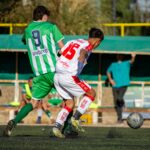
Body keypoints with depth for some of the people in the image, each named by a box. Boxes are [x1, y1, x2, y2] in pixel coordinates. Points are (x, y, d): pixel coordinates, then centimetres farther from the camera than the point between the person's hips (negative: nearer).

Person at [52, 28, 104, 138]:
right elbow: (83, 52, -26)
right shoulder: (88, 46, -2)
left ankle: (57, 126, 4)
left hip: (57, 76, 7)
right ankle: (76, 118, 2)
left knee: (70, 103, 18)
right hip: (69, 77, -7)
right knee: (91, 93, 10)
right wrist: (81, 63, -47)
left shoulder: (72, 42, 20)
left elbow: (60, 53, 20)